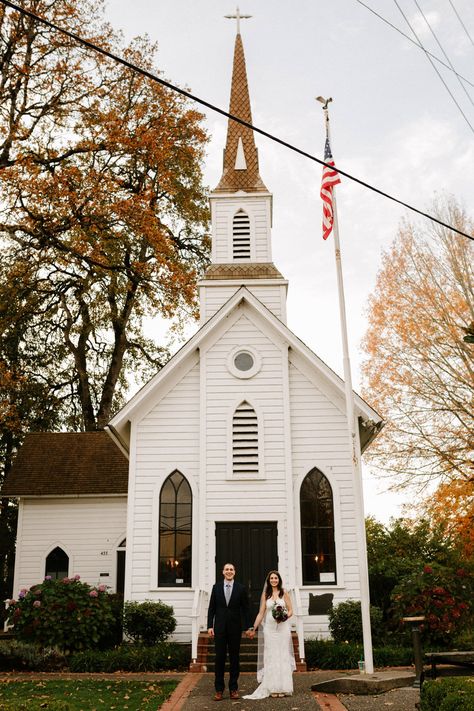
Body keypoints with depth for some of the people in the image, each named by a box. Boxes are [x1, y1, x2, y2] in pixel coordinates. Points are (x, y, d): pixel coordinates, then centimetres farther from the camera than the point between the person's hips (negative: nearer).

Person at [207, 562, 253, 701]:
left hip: (235, 627, 0)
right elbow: (211, 608, 3)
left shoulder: (241, 588, 1)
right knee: (219, 658, 3)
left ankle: (233, 688, 14)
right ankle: (219, 689, 10)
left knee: (234, 658, 6)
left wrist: (248, 627, 0)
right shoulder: (216, 587, 3)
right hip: (219, 627, 0)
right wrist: (210, 626, -4)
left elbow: (245, 609, 3)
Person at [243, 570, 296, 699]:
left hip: (283, 627, -1)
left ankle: (283, 688, 8)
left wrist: (284, 617, -15)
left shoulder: (284, 594, 3)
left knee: (283, 656, 1)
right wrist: (253, 628, 1)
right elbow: (261, 613, 6)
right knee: (271, 657, 1)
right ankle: (273, 688, 8)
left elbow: (291, 611, 5)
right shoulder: (265, 594, 6)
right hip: (269, 628, 1)